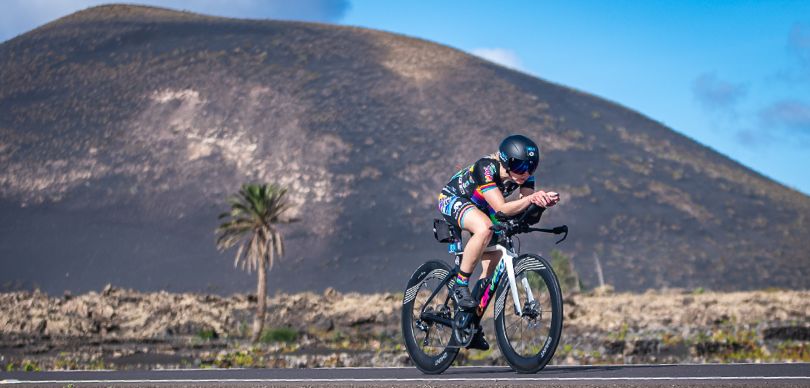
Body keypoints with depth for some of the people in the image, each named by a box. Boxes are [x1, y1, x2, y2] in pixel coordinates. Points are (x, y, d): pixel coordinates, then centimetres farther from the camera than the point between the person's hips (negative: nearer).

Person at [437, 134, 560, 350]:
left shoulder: (524, 173, -18)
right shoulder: (486, 168, -36)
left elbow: (527, 208, -27)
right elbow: (501, 209, -43)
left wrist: (543, 200, -48)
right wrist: (531, 198, -57)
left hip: (479, 208, 7)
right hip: (452, 200, -7)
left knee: (494, 262, 1)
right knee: (485, 228, -38)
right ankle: (460, 286, -24)